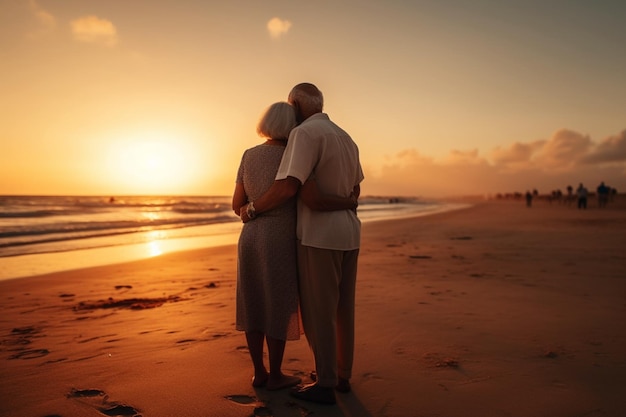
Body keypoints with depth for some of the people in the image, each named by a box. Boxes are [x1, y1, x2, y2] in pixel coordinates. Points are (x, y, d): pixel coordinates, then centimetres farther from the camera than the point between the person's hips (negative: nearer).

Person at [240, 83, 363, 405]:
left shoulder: (305, 133, -12)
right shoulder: (345, 138, 16)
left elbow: (287, 188, -21)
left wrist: (252, 209, -7)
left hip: (319, 234, -9)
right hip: (348, 232, 9)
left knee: (317, 312, 0)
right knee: (341, 308, 15)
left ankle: (325, 385, 9)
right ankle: (342, 375, 25)